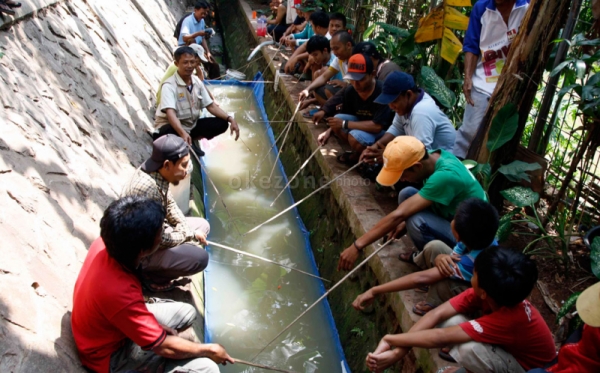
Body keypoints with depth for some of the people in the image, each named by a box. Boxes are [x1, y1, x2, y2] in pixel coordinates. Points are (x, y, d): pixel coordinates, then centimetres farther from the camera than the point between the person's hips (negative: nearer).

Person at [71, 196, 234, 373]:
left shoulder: (104, 245, -18)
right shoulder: (118, 292, -40)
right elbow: (164, 347, -26)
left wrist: (153, 324, 0)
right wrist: (209, 350, -12)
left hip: (114, 326, 8)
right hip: (111, 354, -8)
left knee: (186, 312, 17)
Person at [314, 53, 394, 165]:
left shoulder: (382, 93, -30)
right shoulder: (350, 91, -10)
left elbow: (377, 126, -34)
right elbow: (344, 116, 7)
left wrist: (345, 124, -30)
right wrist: (329, 131, -6)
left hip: (382, 131, -7)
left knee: (355, 136, -33)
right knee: (338, 119, -17)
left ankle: (357, 158, 0)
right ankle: (359, 150, -1)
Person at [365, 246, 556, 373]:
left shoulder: (510, 320, -39)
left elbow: (439, 338, -37)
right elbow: (437, 314, -22)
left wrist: (389, 339, -27)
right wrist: (396, 352, -31)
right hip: (506, 347, 6)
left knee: (469, 349, -37)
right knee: (451, 321, -20)